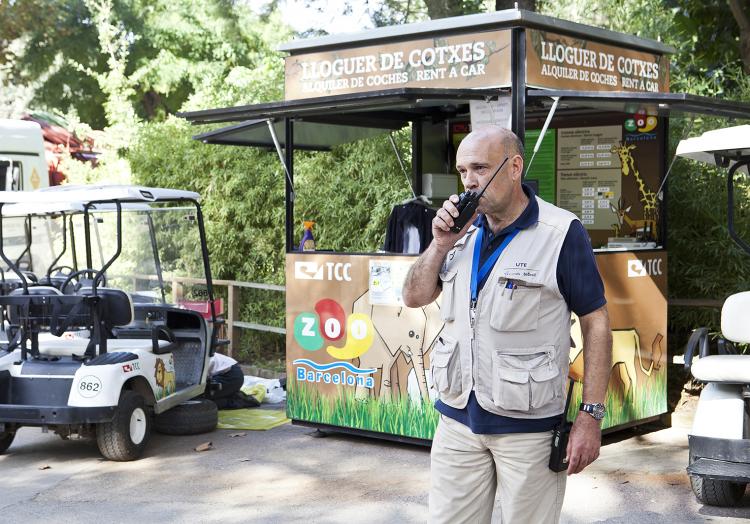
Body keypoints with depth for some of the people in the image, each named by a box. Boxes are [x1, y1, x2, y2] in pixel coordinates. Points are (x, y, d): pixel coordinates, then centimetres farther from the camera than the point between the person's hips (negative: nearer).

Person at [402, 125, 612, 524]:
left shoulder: (561, 233, -9)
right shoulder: (461, 229, 8)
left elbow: (596, 323, -8)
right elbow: (414, 298, 10)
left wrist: (590, 416, -13)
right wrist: (440, 244, -7)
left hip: (528, 427, -5)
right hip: (457, 418, 5)